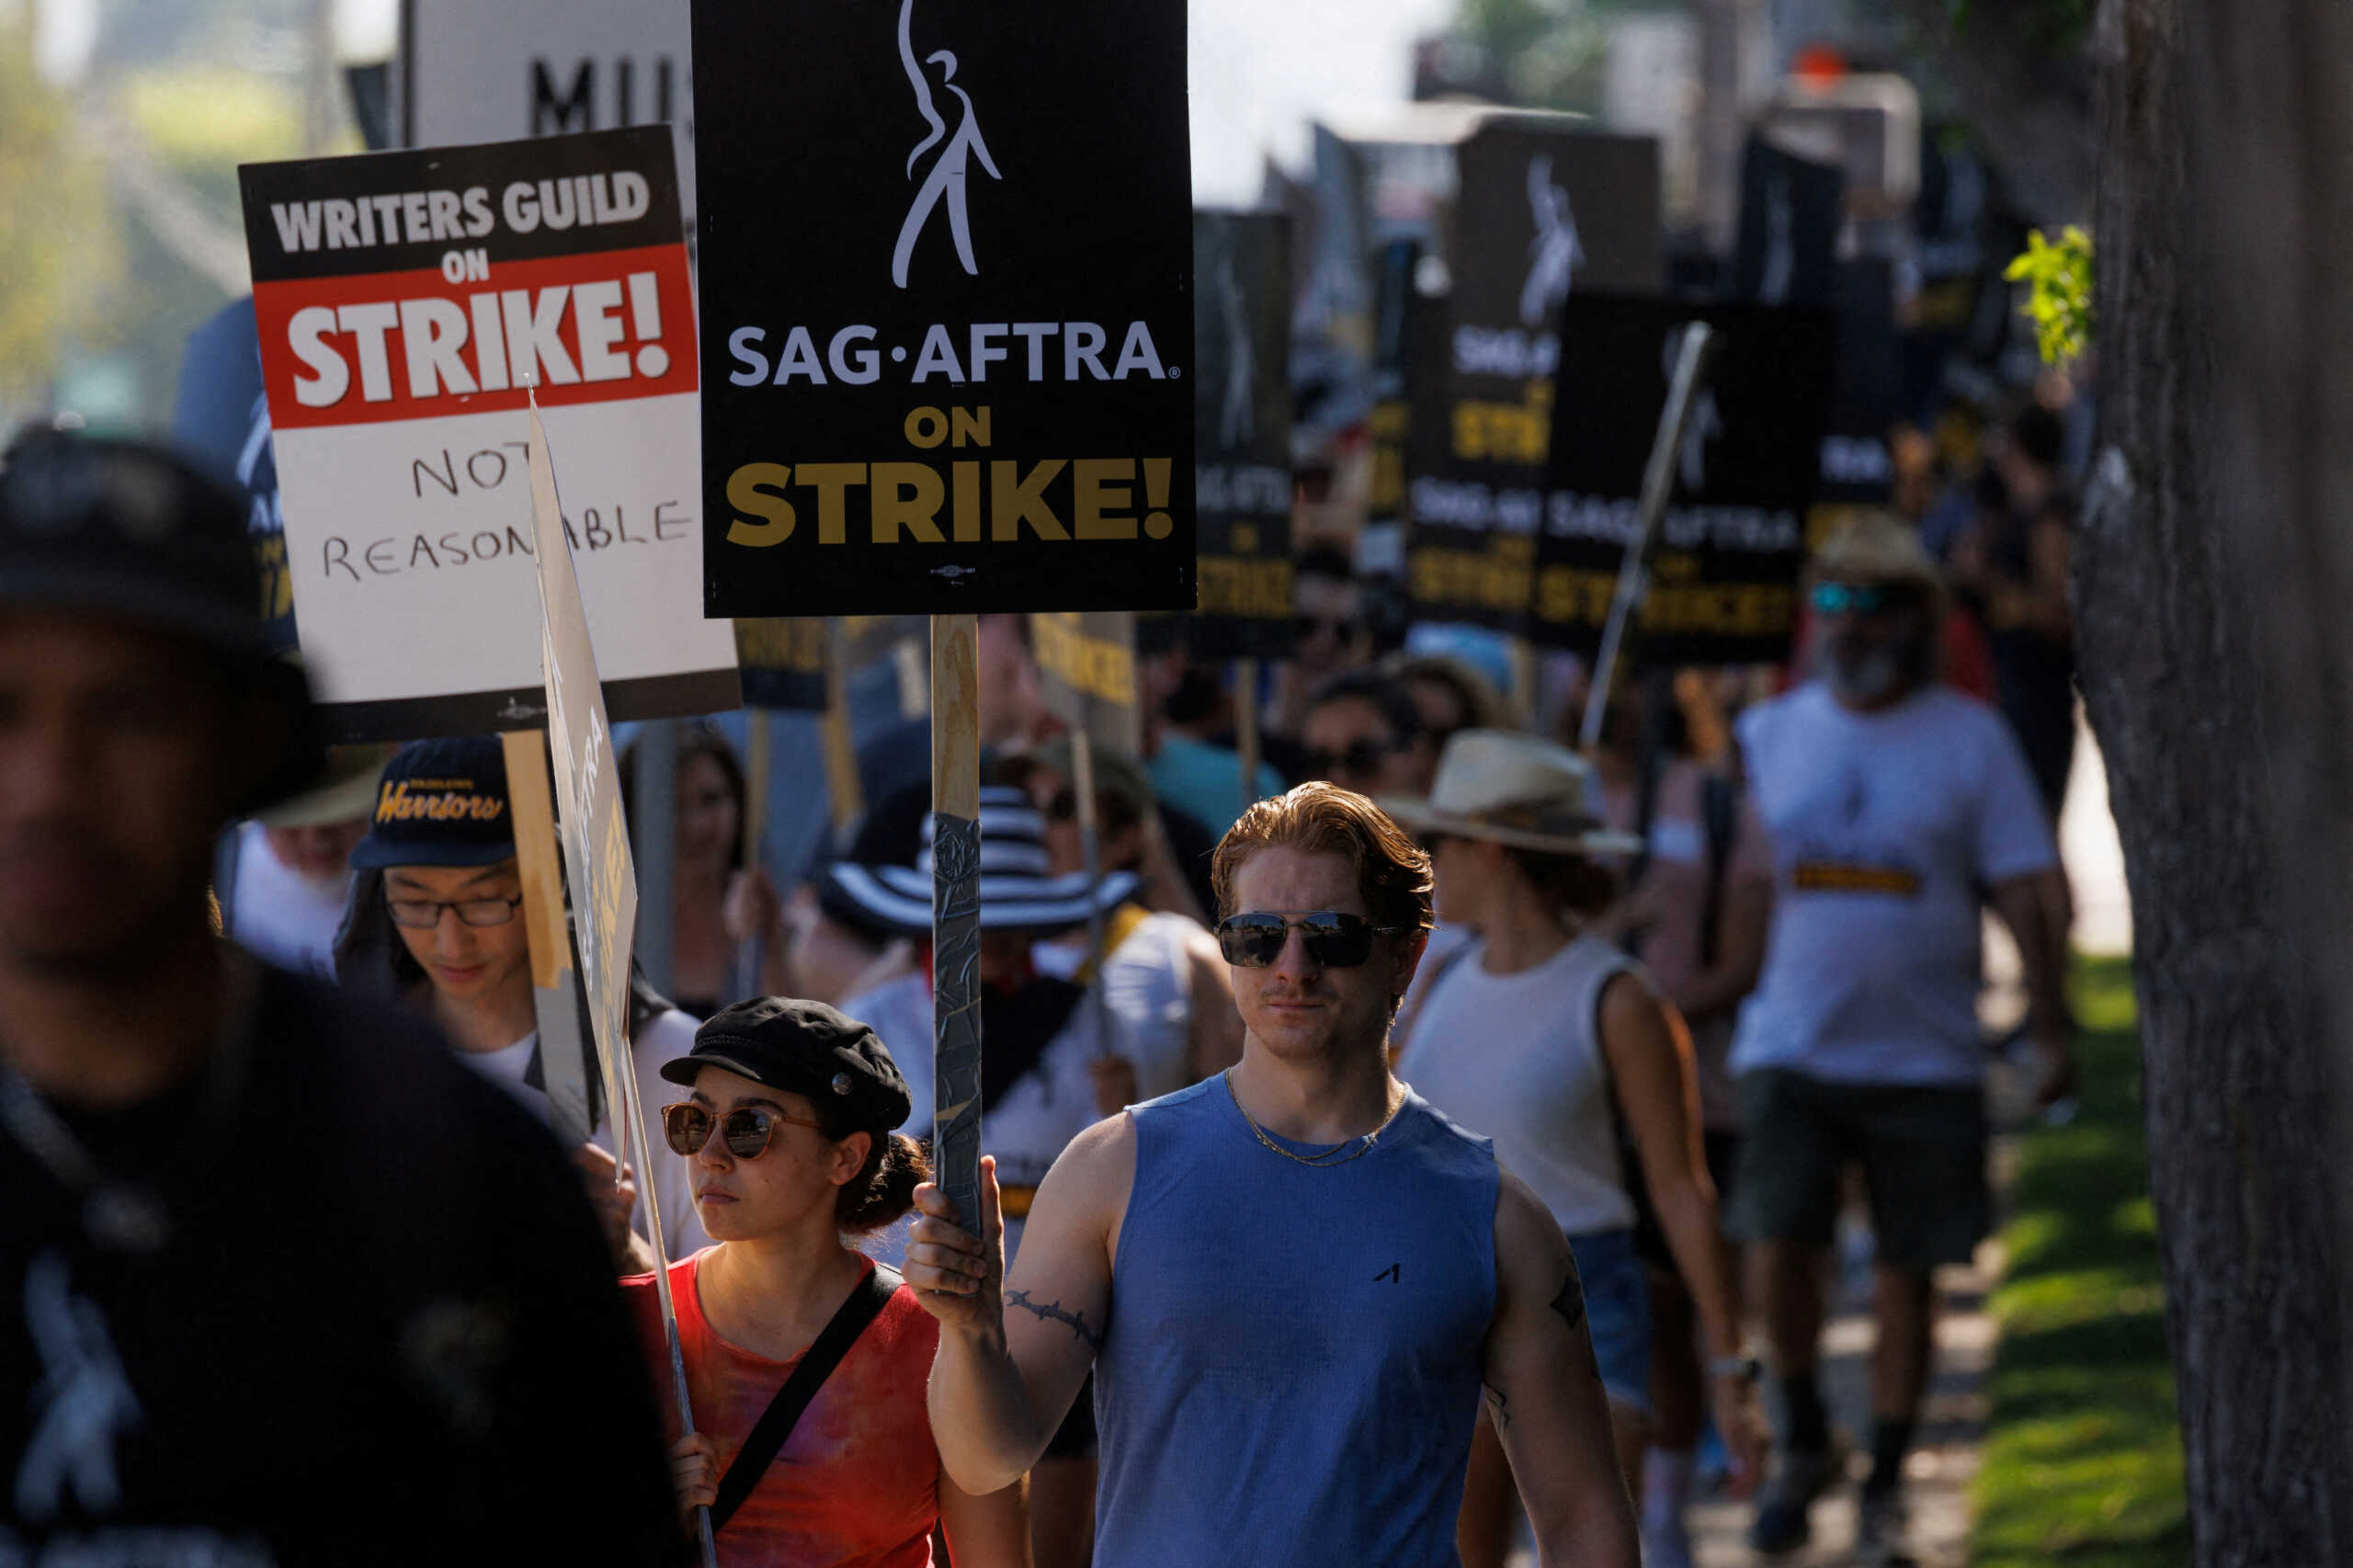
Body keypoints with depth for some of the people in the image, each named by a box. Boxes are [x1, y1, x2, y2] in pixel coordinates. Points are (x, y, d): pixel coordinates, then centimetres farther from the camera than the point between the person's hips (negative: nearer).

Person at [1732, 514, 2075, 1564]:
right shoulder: (1769, 734, 7)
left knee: (1907, 1276, 4)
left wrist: (2050, 1023, -7)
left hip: (1924, 1057, -1)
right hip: (1790, 1050, 1)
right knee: (1776, 1253, -11)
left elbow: (2023, 887, 0)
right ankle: (1802, 1443, 12)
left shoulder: (1970, 738, 0)